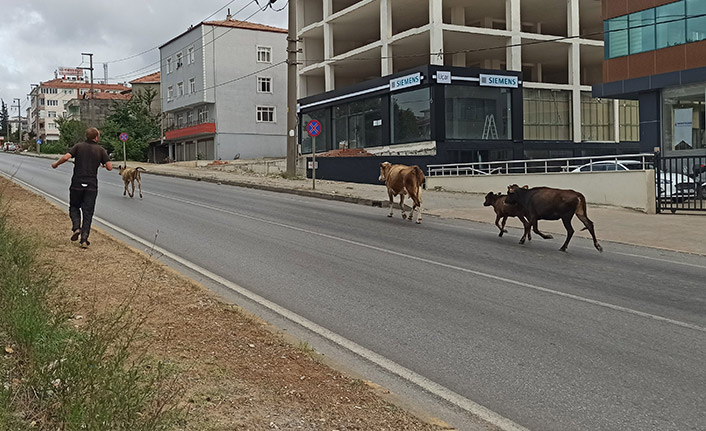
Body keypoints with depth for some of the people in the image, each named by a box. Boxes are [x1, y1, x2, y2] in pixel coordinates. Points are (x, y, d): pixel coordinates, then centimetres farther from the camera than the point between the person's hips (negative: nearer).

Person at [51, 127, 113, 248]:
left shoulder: (79, 146, 1)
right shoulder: (100, 150, 1)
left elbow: (66, 157, -13)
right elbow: (109, 167, -6)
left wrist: (56, 164, 5)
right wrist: (105, 164, 18)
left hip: (77, 184, 0)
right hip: (92, 186, 0)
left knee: (74, 207, 20)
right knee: (88, 212, 5)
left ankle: (76, 227, -5)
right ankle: (84, 239, -1)